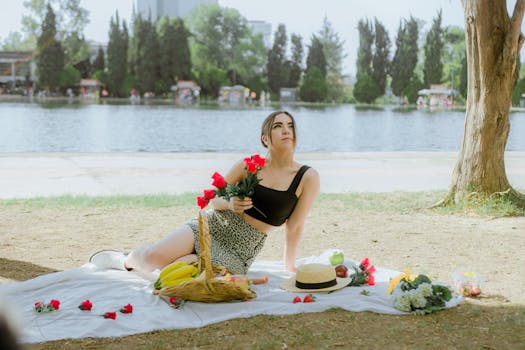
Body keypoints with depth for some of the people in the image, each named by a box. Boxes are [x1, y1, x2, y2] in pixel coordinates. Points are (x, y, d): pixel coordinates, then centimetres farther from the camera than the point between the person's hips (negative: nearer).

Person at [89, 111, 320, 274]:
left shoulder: (307, 178, -8)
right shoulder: (249, 165, -3)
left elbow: (294, 227, -1)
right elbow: (213, 200, 6)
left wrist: (290, 268, 3)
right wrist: (229, 204, -17)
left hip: (238, 253, -1)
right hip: (211, 227, 2)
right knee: (153, 256, -22)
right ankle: (126, 260, 14)